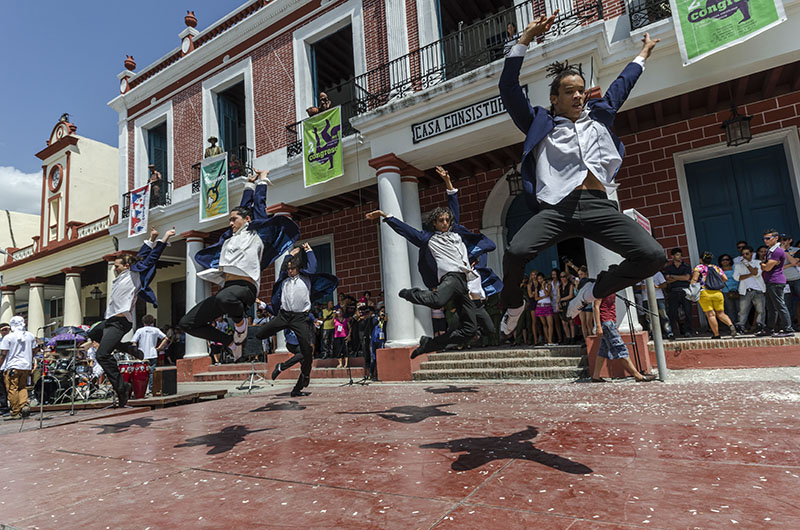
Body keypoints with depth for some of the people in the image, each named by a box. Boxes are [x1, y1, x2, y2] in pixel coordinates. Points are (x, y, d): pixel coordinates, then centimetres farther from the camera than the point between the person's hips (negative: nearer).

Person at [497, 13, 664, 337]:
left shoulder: (598, 117, 28)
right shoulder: (540, 124, 17)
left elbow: (621, 85, 45)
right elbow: (509, 89, 11)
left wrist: (643, 54, 60)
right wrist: (525, 39, 8)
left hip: (599, 206, 4)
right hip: (557, 207, -3)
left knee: (652, 255, -18)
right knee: (516, 252, -31)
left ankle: (594, 292, 9)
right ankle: (513, 305, 3)